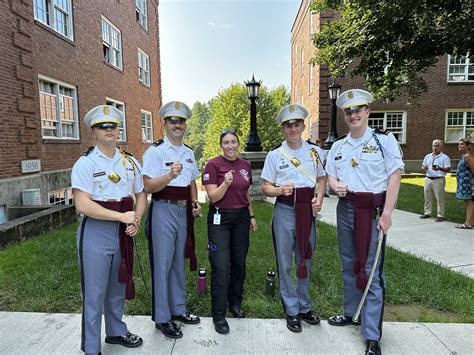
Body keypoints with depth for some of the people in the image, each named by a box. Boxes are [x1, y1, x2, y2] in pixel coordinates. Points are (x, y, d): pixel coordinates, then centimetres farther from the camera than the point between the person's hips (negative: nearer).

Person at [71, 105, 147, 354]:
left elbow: (141, 195, 10)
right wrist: (122, 216, -19)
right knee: (94, 294, 6)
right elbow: (82, 205, -18)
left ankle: (116, 332, 42)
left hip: (123, 231, 5)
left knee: (118, 288, 20)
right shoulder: (85, 163, -9)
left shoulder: (130, 162, 6)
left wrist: (136, 219, -7)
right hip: (96, 232, -5)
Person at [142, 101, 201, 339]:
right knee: (162, 265, 1)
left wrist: (195, 203, 7)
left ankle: (178, 309, 33)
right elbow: (148, 187, -15)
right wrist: (170, 176, -32)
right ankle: (162, 318, 19)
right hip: (163, 210, -6)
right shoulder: (155, 151, -9)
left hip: (183, 211, 7)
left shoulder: (189, 153, 12)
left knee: (179, 262, 17)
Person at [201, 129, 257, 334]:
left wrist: (251, 215, 15)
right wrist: (226, 183, -29)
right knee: (221, 266, -5)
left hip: (241, 217, 5)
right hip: (220, 218, -5)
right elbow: (213, 197, -13)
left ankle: (235, 303, 32)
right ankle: (219, 315, 9)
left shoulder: (245, 165, 7)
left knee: (239, 262, 12)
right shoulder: (213, 165, -9)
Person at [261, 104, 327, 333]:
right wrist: (280, 190, -20)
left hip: (307, 211, 3)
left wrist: (319, 199, -1)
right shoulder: (275, 155, -2)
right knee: (285, 264, 6)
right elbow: (266, 187, 1)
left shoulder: (313, 151, 5)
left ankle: (304, 307, 34)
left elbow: (322, 178, 16)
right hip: (285, 211, -2)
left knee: (305, 261, 15)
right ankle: (291, 311, 24)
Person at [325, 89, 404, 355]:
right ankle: (351, 314, 36)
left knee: (371, 270, -3)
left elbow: (394, 177, -8)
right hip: (345, 209, 6)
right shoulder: (338, 146, 10)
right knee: (349, 265, 17)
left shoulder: (384, 139, -5)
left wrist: (386, 213, -15)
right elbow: (331, 176, 15)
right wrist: (335, 186, -9)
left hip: (373, 211, -5)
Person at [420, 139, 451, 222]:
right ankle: (427, 213, 20)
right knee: (427, 197, 10)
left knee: (440, 198, -3)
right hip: (428, 179, 5)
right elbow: (423, 166, 17)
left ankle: (440, 215, 4)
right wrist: (424, 168, -7)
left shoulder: (445, 157, -2)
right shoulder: (428, 156, 13)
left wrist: (440, 168, -28)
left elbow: (448, 169, -9)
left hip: (439, 180, -5)